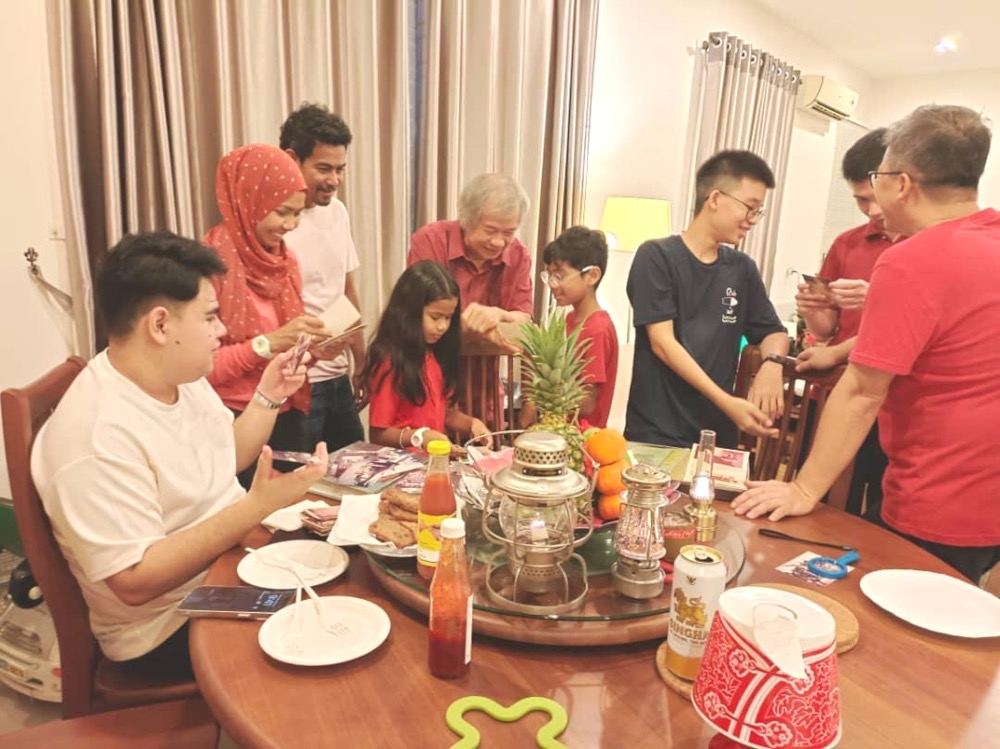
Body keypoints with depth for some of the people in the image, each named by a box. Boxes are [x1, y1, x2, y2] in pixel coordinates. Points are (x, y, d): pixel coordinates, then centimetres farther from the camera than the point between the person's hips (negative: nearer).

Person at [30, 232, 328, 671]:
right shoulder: (98, 435, -28)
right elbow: (135, 582, -28)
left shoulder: (183, 377, -1)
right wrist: (257, 505, -33)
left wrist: (267, 396, -2)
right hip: (171, 627, -8)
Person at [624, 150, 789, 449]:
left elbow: (774, 331, 13)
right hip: (655, 432, -5)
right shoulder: (656, 256, -8)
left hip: (717, 434, 5)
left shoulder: (743, 268, 8)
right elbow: (662, 343, -14)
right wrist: (727, 402, -22)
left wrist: (772, 363, -12)